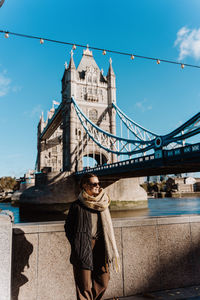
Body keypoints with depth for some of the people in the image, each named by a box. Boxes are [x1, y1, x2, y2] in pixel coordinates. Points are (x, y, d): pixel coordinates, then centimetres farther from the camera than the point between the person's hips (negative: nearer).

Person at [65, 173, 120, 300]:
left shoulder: (103, 203, 8)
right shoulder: (77, 205, -7)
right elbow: (68, 228, 0)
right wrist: (77, 245, -6)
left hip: (100, 246, 5)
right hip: (84, 247, -5)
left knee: (103, 282, 10)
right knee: (85, 286, 2)